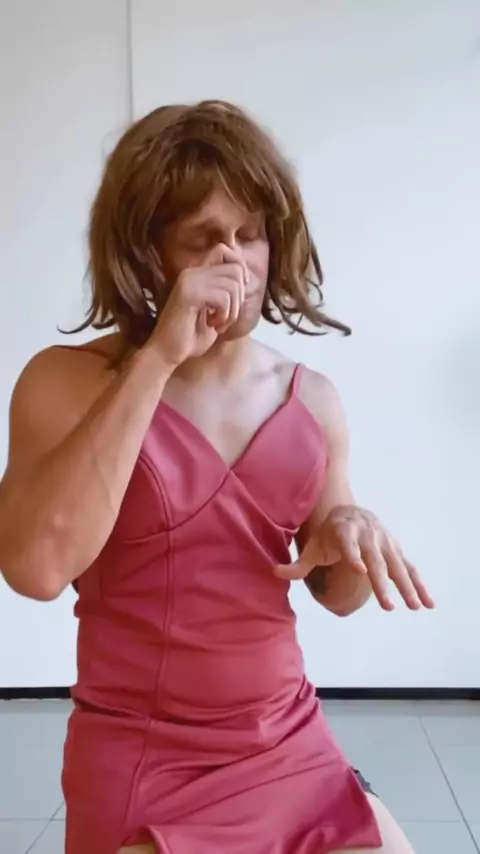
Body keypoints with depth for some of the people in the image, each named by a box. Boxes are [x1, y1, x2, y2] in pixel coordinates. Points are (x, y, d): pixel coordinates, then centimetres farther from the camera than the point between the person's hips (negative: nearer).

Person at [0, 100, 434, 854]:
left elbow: (339, 595, 9)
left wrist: (351, 536, -15)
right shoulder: (68, 381, -10)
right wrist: (158, 359, -28)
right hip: (138, 766, -3)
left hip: (292, 748, 4)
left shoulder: (312, 398, -1)